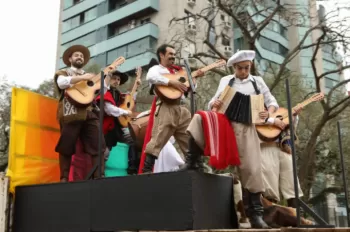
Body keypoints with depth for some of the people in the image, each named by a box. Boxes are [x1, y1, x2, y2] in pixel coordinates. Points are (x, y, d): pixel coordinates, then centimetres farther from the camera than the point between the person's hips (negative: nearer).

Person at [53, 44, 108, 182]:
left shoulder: (89, 77, 29)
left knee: (97, 146, -6)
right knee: (66, 148, -4)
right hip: (70, 114, -4)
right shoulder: (63, 73, 15)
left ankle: (99, 176, -6)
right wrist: (82, 77, -18)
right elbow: (61, 83, -10)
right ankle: (64, 178, 4)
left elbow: (101, 92, 18)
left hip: (89, 114, 4)